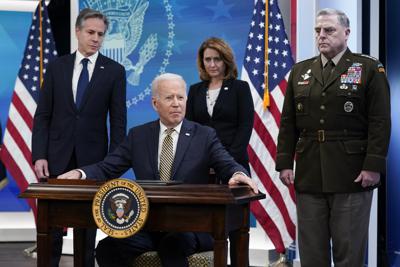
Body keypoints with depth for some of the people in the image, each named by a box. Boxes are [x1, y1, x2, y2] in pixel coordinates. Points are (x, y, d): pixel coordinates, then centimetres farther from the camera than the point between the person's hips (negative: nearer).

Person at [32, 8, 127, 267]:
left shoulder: (114, 71, 1)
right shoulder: (57, 66, 5)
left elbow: (118, 120, -1)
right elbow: (42, 115, 4)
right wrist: (39, 155, -6)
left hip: (93, 158, -1)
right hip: (58, 156, 1)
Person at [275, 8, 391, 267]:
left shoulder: (369, 68, 0)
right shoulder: (300, 71, 13)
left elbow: (380, 122, -6)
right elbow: (288, 123, 11)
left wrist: (373, 166, -14)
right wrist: (284, 163, 3)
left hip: (352, 175, -4)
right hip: (309, 175, 4)